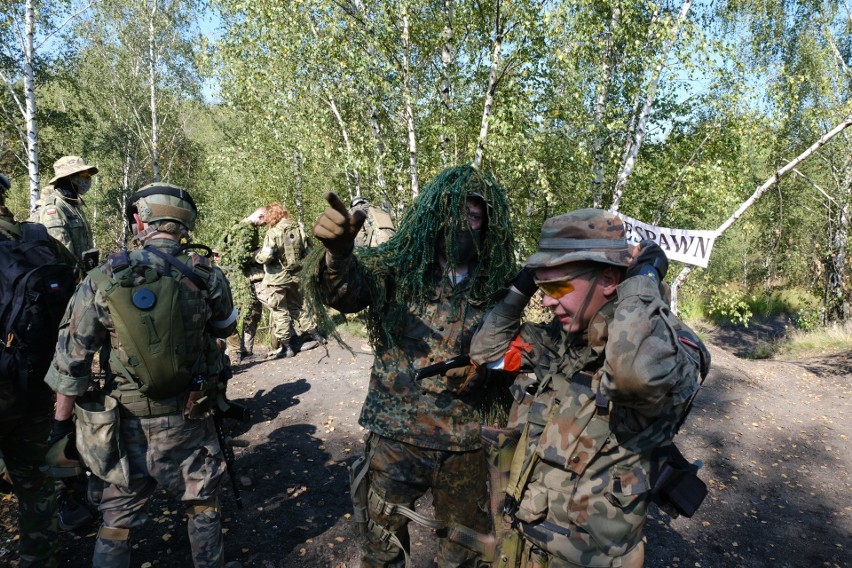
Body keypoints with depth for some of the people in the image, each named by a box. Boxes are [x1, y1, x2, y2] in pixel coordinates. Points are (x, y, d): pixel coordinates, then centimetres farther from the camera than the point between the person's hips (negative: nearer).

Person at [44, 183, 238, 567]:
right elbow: (226, 328, 8)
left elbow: (71, 358, -6)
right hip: (189, 422, 0)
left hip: (128, 424, 0)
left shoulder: (104, 278, -11)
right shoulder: (207, 275, -11)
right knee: (203, 507, 21)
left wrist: (62, 421, 7)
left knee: (117, 521, 18)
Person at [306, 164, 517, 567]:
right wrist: (337, 252, -48)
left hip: (465, 442, 2)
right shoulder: (396, 266, -9)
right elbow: (342, 292, -27)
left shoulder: (496, 284, -2)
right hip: (397, 434, -2)